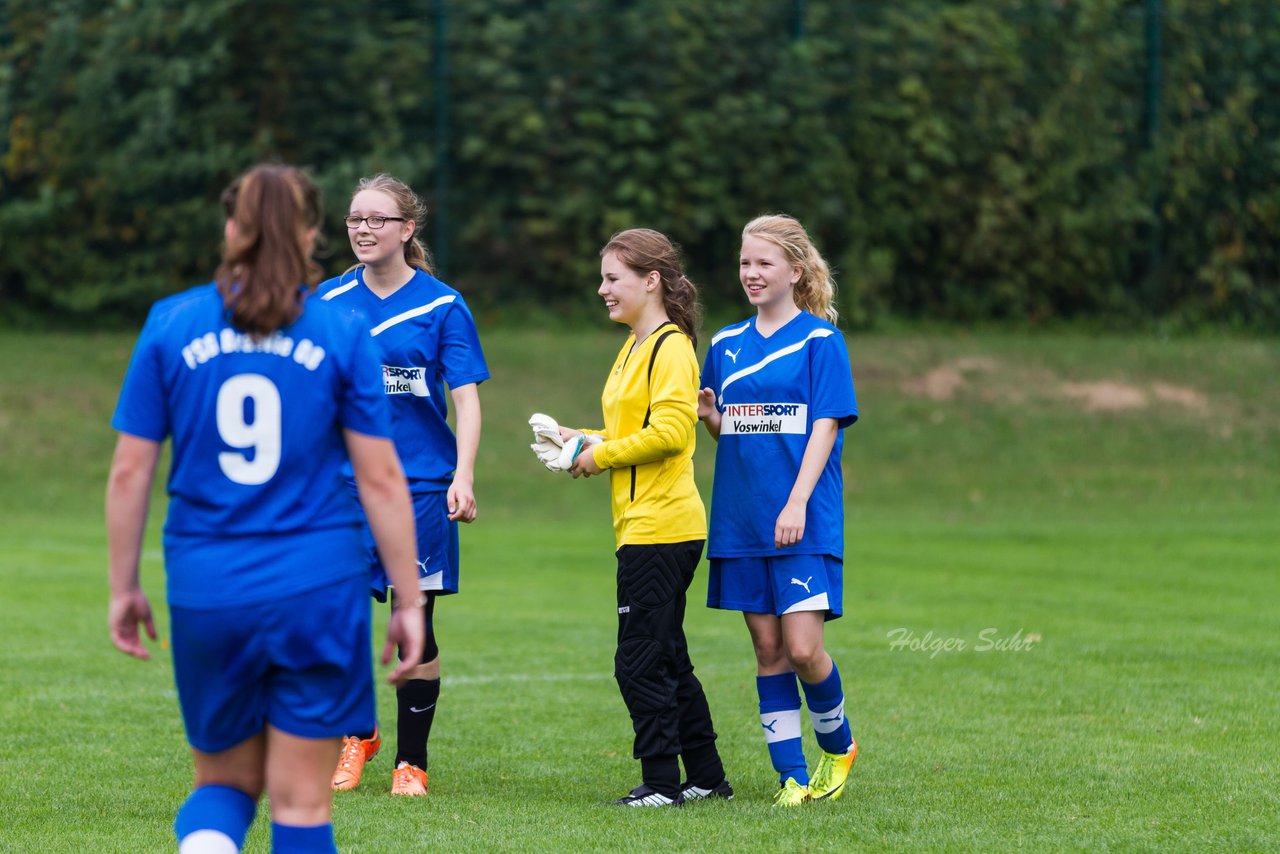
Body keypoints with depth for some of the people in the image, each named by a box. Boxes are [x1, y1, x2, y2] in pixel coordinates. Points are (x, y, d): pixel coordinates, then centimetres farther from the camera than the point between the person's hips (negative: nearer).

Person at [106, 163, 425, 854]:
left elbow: (129, 472, 2)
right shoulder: (341, 334, -2)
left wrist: (123, 588, 12)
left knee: (223, 783, 15)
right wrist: (410, 602, 4)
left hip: (205, 592, 1)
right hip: (316, 589, -1)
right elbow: (381, 478, -2)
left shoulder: (169, 326, 2)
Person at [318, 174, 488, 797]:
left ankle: (411, 761, 14)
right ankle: (357, 735, 24)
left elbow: (466, 398, -5)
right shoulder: (329, 301, 5)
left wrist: (463, 476, -17)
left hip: (421, 483, -2)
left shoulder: (441, 306, -2)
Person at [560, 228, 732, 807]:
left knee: (639, 661, -7)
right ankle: (706, 776, 20)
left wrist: (602, 455, -13)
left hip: (659, 526, -10)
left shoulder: (670, 347, -12)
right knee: (666, 658, 14)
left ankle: (661, 782, -3)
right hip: (645, 524, 10)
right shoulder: (635, 347, 18)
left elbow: (670, 430, -23)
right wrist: (586, 441, 10)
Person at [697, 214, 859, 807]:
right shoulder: (727, 344, 13)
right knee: (768, 650, 4)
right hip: (742, 523, 5)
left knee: (803, 649, -11)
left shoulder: (819, 340, -3)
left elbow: (825, 426, -9)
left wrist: (797, 503, -18)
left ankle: (838, 746, 14)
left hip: (804, 523, -5)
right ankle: (792, 774, 10)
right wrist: (709, 417, -6)